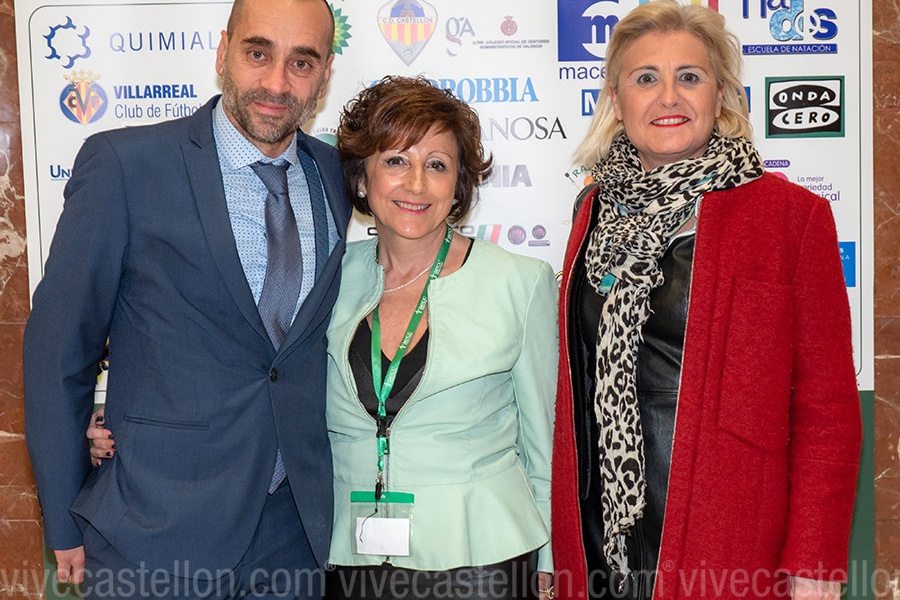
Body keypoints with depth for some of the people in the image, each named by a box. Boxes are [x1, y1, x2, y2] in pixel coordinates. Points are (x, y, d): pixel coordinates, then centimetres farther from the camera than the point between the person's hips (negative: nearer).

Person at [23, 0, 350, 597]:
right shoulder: (123, 165, -9)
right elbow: (59, 347, -6)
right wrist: (67, 524, -3)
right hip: (156, 536, -3)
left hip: (298, 527, 4)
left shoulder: (339, 177, 3)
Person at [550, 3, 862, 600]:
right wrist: (564, 539, 8)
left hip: (727, 549, -3)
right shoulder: (598, 207, 5)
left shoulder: (794, 214, -7)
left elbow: (827, 409, -7)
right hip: (597, 538, 4)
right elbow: (577, 386, 10)